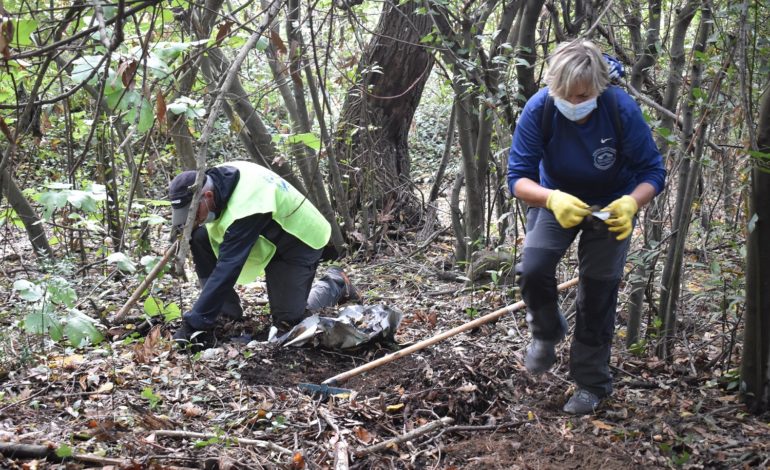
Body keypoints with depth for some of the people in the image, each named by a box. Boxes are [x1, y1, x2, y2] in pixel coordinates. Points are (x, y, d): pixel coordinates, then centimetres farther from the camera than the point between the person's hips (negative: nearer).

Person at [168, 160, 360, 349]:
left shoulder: (245, 208, -40)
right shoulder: (214, 179, -15)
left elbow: (226, 269, -42)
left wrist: (194, 322, -41)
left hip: (300, 241, -8)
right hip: (265, 237, 8)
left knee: (287, 321, -9)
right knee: (199, 237, -12)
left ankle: (334, 284, 18)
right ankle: (228, 313, -2)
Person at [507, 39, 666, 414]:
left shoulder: (622, 110, -30)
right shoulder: (538, 110, -29)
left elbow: (652, 171, -21)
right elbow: (518, 177, -27)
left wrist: (631, 203, -43)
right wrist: (552, 199, -48)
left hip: (611, 205, -1)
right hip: (556, 197, 1)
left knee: (598, 289, 0)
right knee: (532, 269, -18)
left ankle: (591, 383, 20)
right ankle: (546, 332, 17)